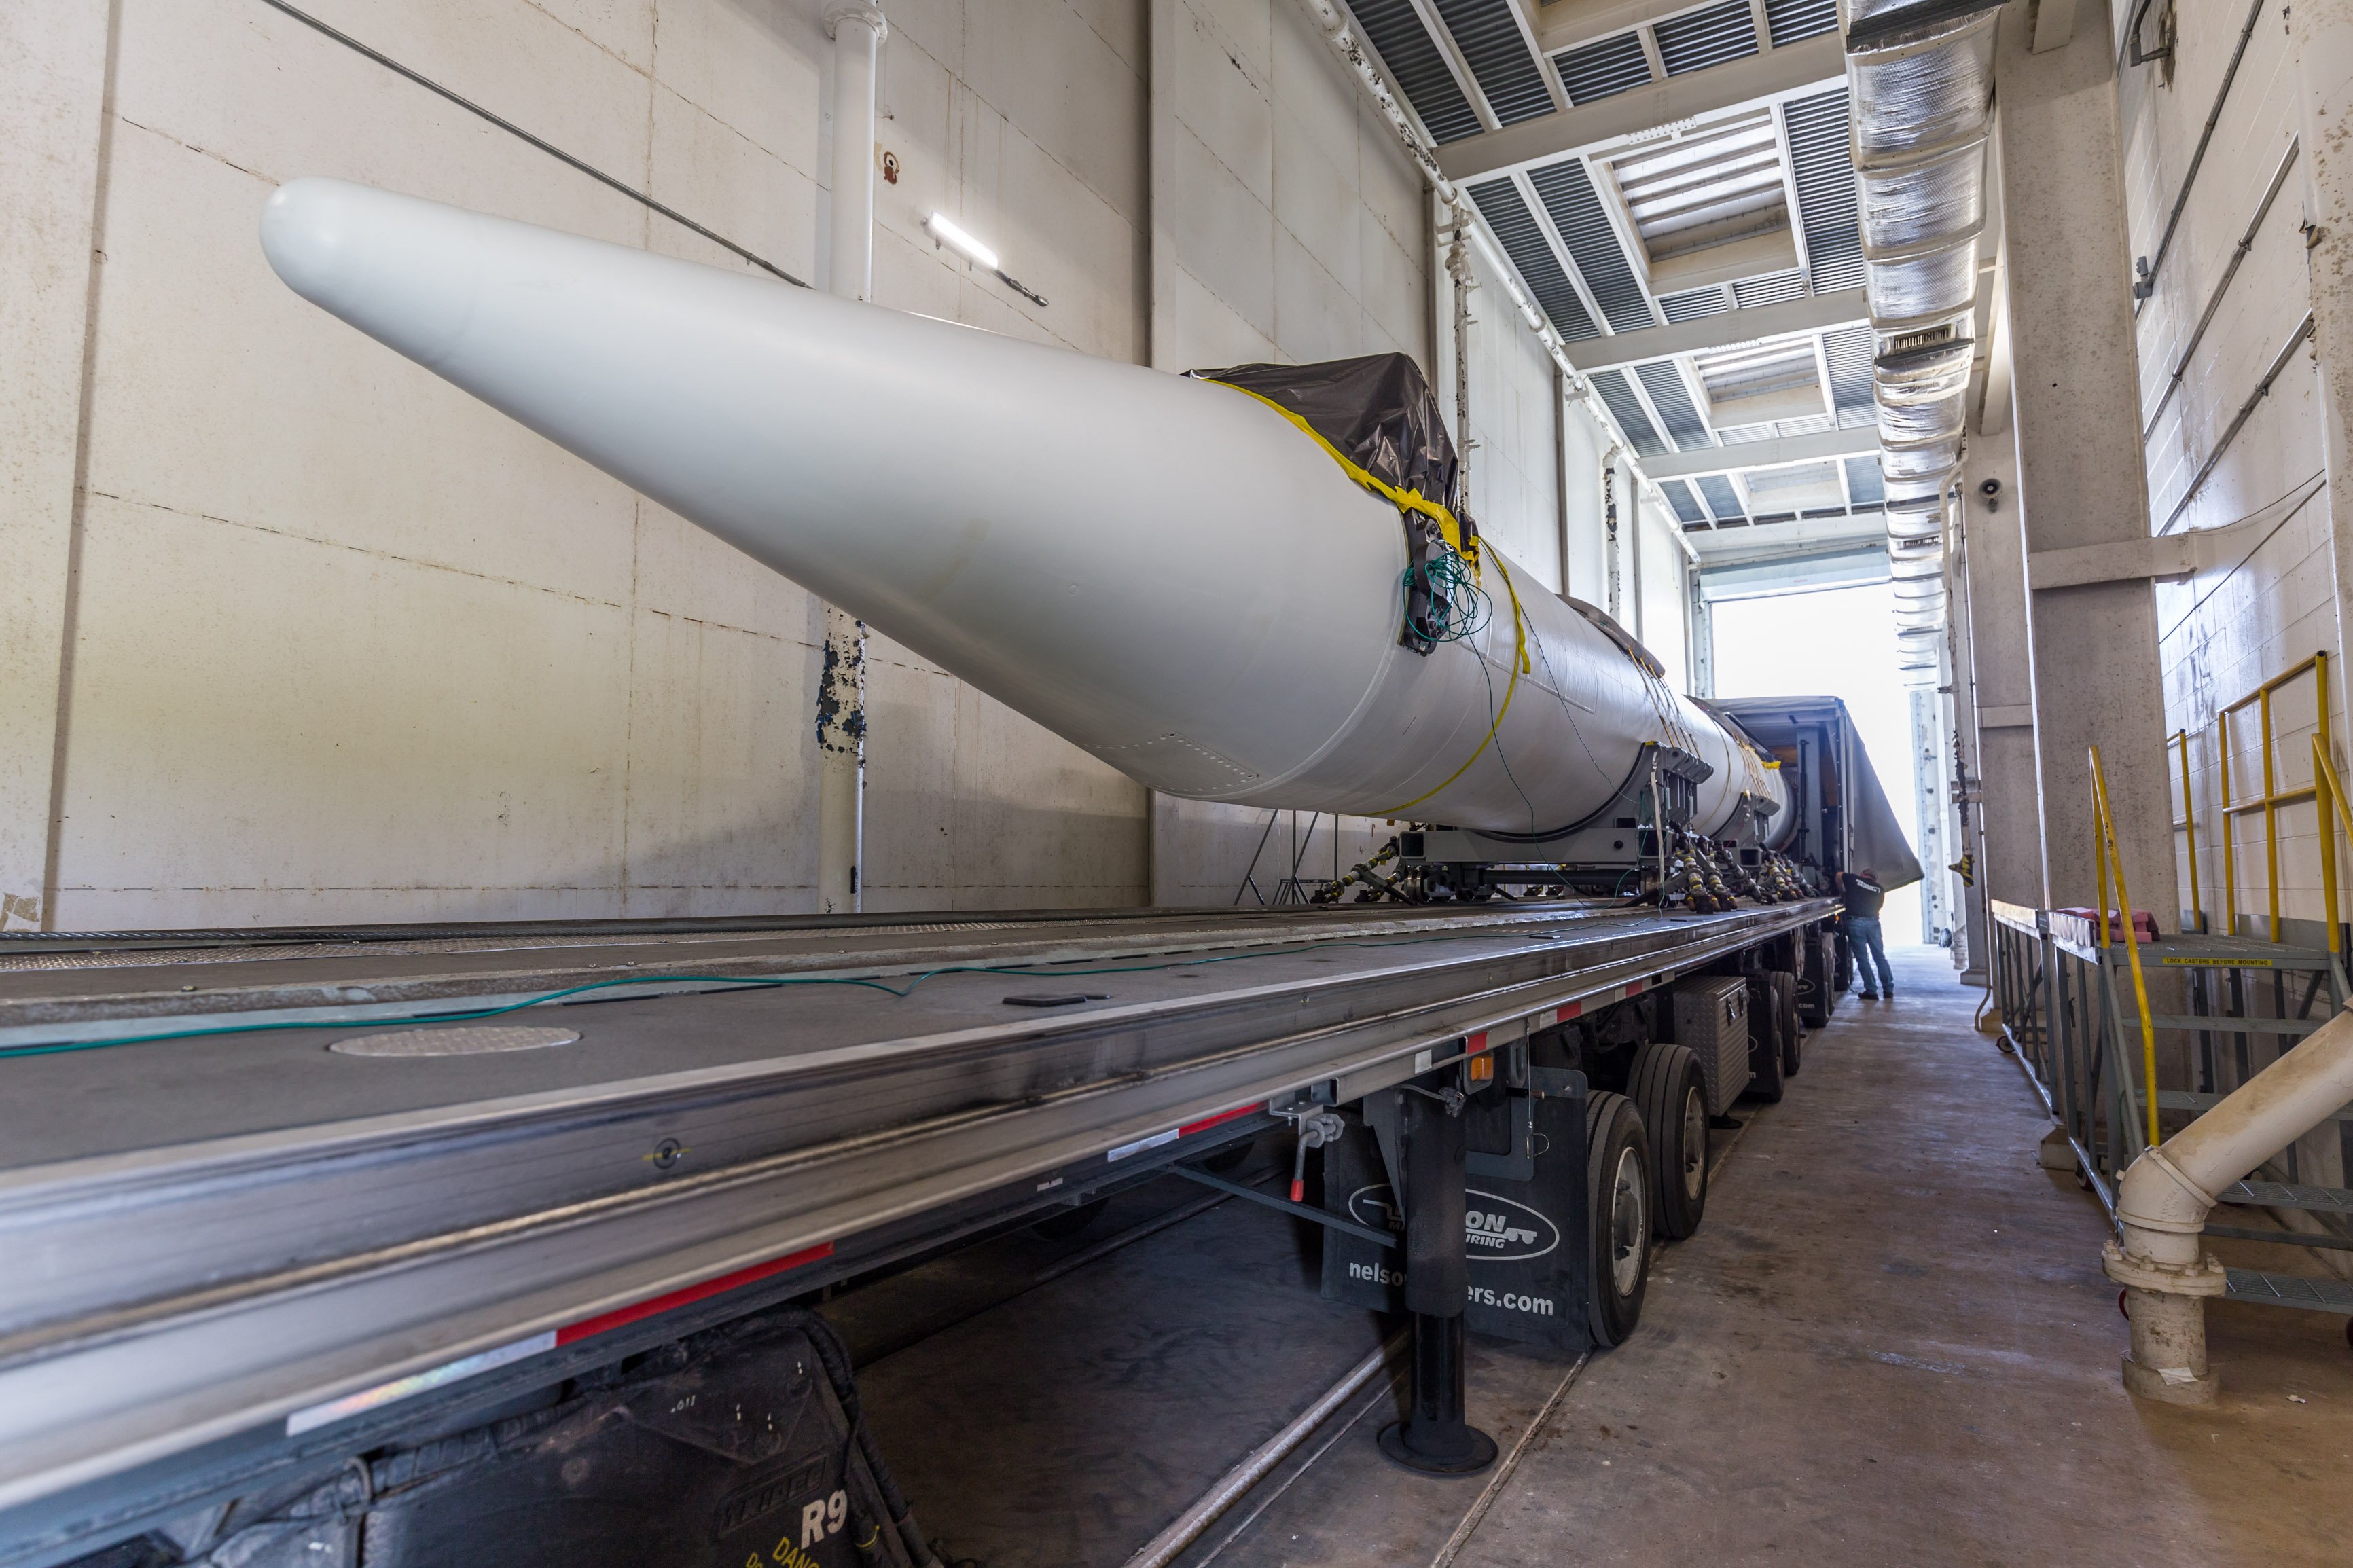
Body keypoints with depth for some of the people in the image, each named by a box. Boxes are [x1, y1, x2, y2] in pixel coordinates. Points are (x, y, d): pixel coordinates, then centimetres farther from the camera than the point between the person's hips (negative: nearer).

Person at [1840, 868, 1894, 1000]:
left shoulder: (1853, 879, 8)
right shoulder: (1880, 890, 14)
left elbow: (1839, 875, 25)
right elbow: (1878, 906, 17)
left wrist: (1843, 892, 39)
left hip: (1854, 922, -2)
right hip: (1873, 922, 2)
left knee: (1862, 958, 2)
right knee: (1880, 957, 11)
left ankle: (1871, 992, 2)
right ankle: (1889, 990, 13)